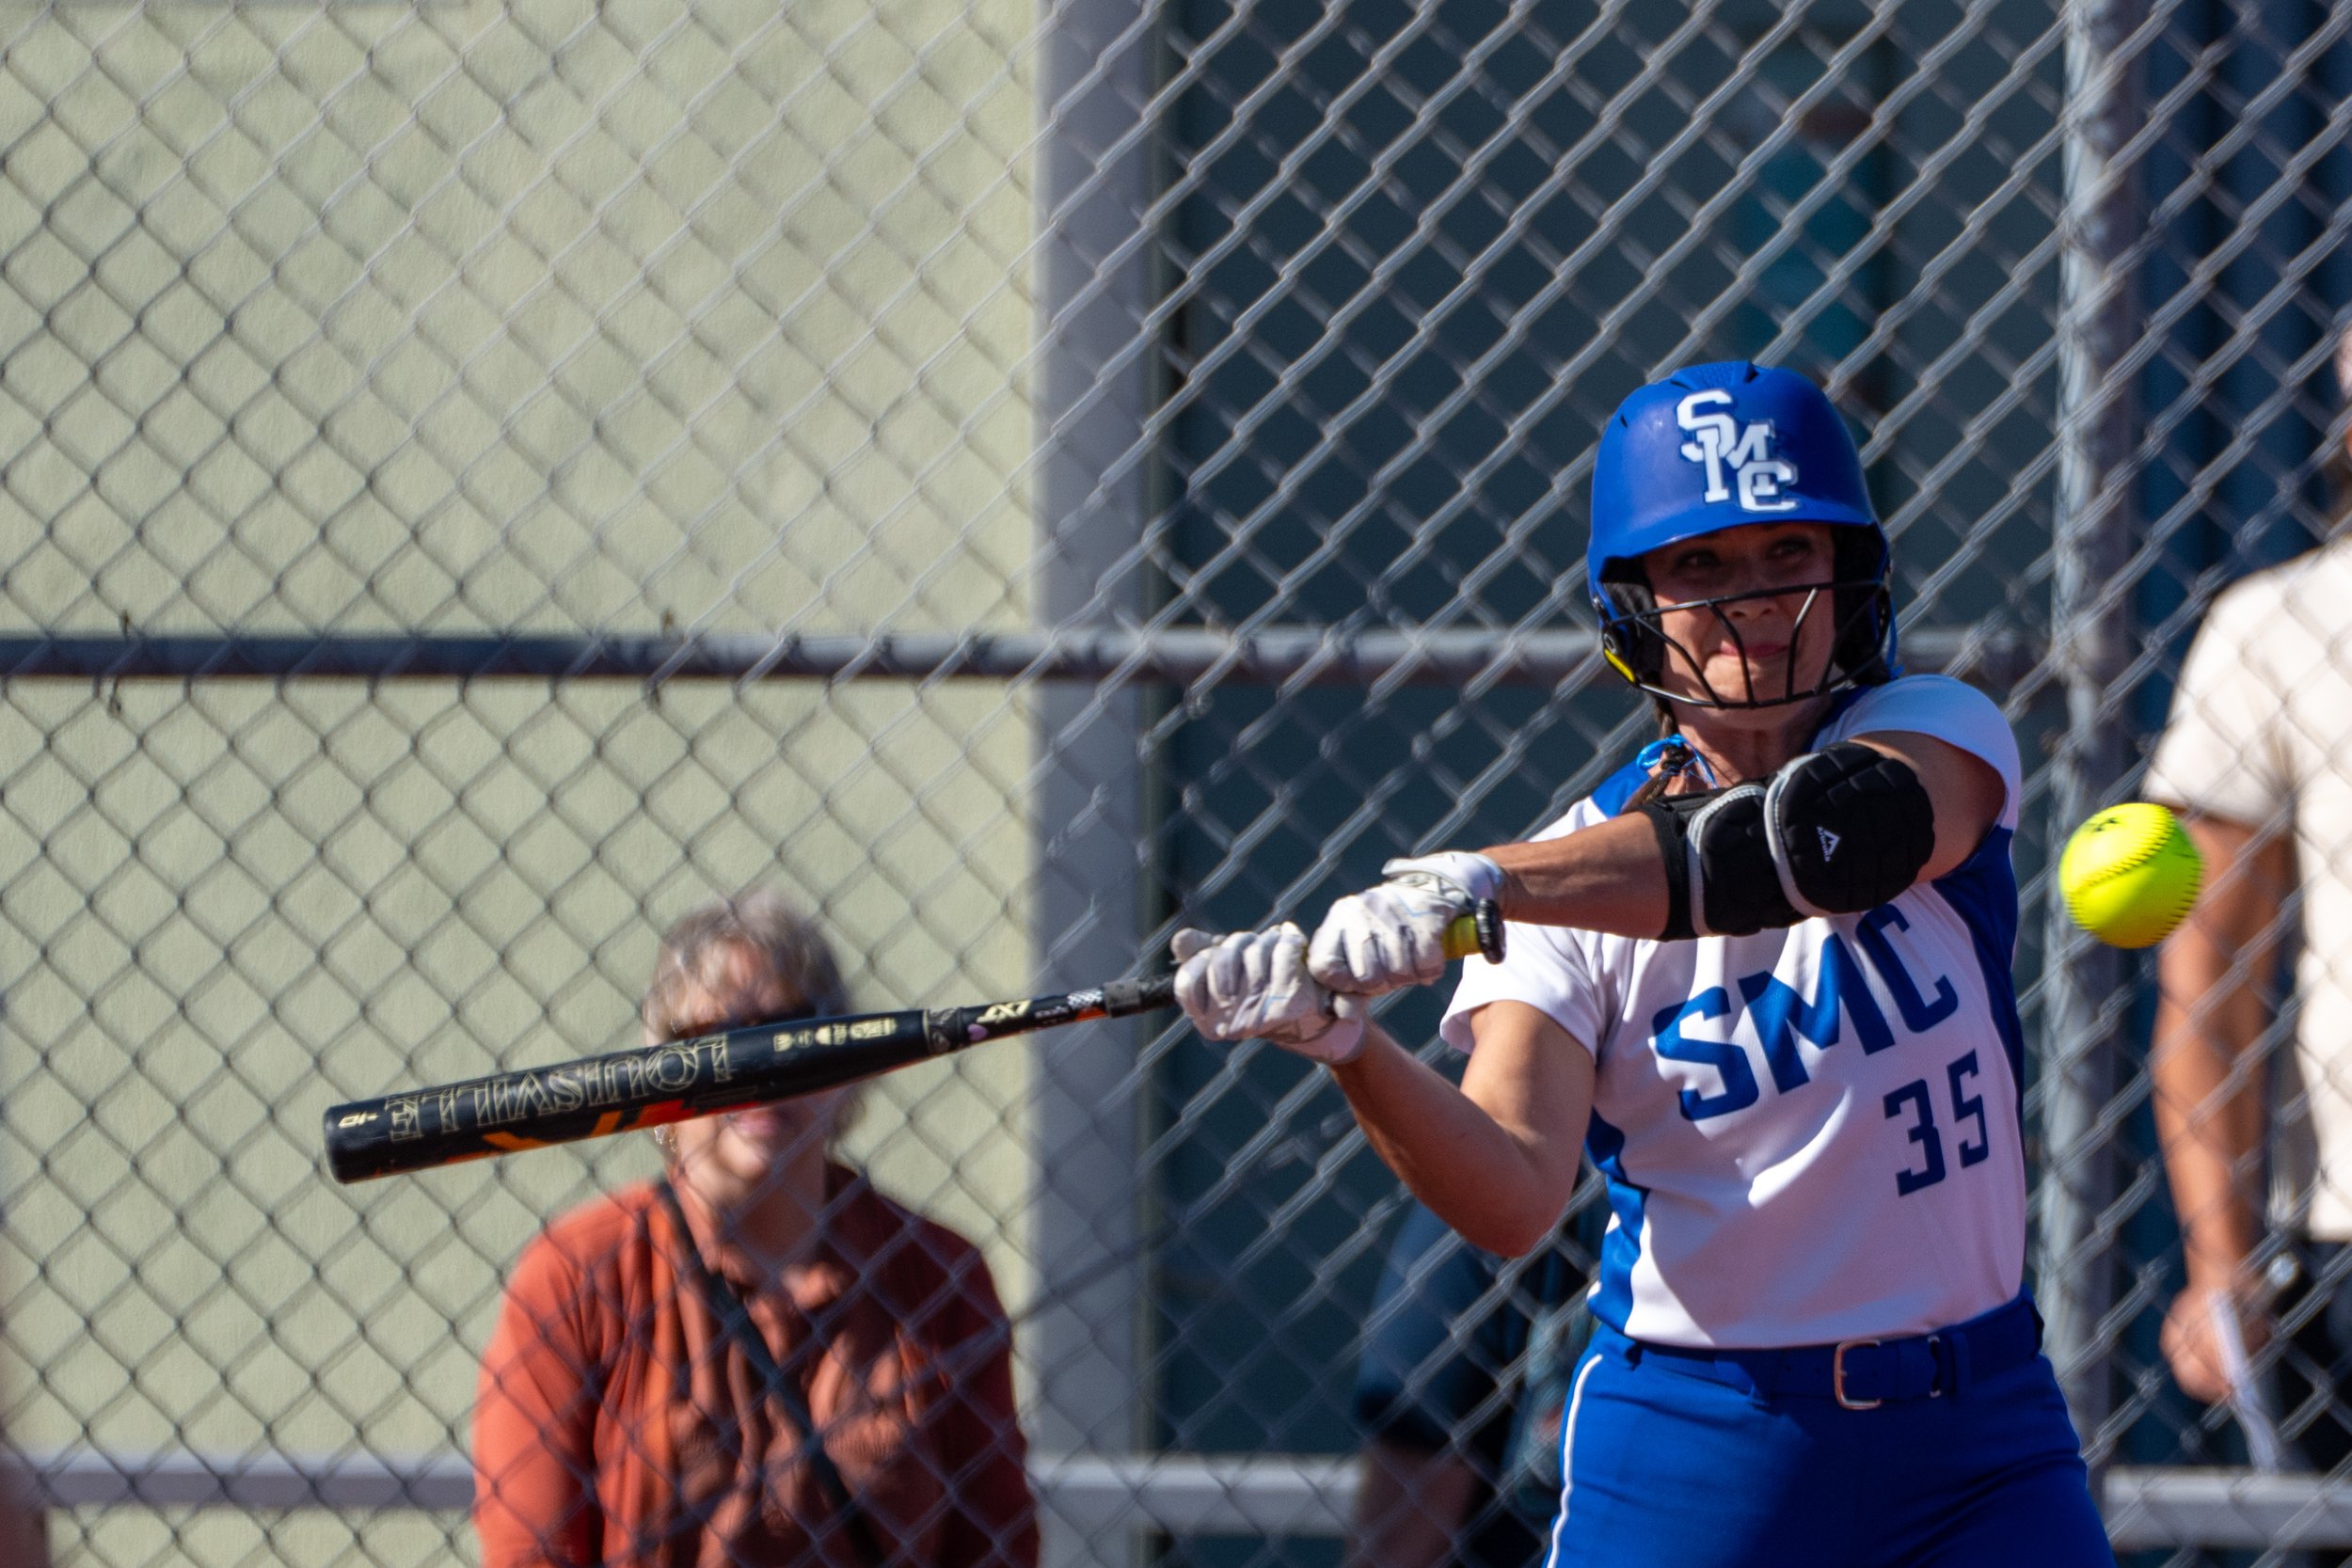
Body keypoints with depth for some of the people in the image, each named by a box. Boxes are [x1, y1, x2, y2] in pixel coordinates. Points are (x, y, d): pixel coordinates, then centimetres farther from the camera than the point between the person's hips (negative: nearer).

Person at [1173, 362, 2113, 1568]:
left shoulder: (1940, 734, -2)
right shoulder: (1574, 858, -3)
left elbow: (1838, 832, -27)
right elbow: (1511, 1200, -16)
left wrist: (1483, 883, -36)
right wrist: (1347, 1049, -35)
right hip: (1690, 1454, -1)